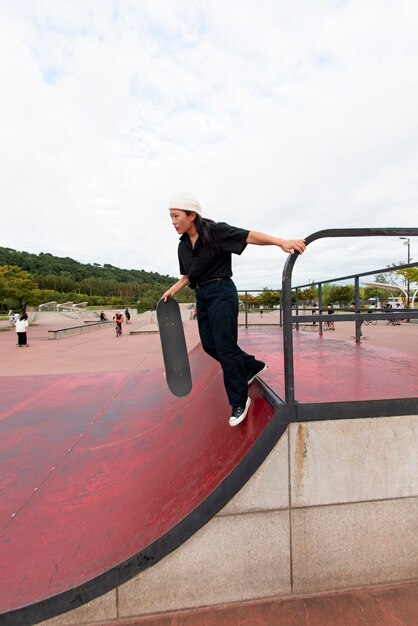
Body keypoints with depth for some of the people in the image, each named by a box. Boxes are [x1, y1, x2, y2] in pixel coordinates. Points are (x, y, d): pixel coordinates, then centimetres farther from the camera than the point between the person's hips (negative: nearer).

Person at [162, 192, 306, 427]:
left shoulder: (215, 231, -11)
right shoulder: (183, 245, 10)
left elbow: (250, 236, -21)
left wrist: (281, 241, -34)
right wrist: (172, 291, 8)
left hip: (221, 293, -8)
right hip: (202, 296, 8)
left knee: (224, 347, -7)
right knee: (209, 345, 10)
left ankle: (240, 401, 12)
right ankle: (253, 365, 32)